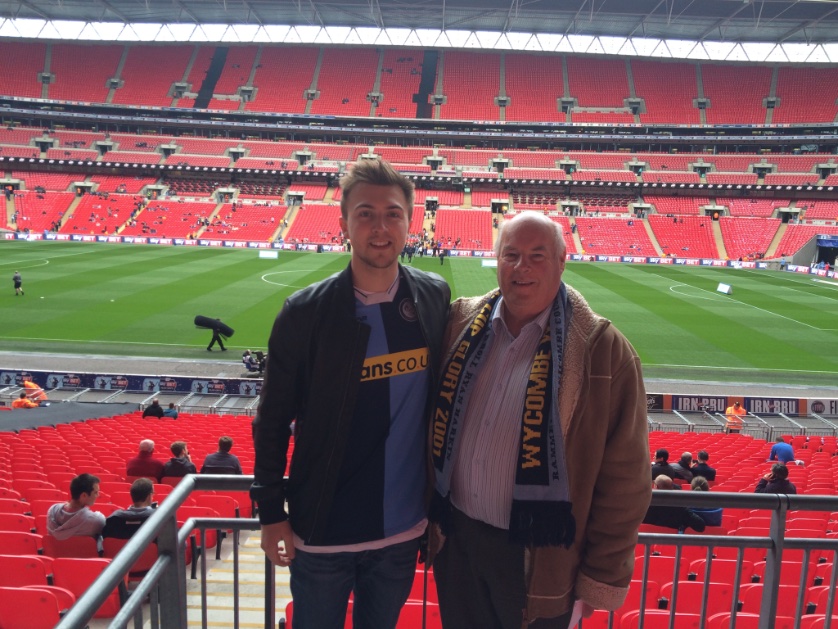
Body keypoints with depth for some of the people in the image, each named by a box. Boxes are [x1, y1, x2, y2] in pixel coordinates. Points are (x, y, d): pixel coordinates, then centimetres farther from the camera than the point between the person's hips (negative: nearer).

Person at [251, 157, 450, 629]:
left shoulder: (436, 298, -6)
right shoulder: (306, 312, -13)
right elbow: (273, 422, -6)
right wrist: (271, 514, -4)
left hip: (402, 531, 2)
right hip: (321, 533, -2)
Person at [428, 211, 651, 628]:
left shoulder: (604, 351, -13)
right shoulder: (461, 323, -2)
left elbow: (624, 479, -9)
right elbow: (433, 424, 8)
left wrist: (601, 579, -5)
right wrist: (432, 515, 9)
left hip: (538, 558, -3)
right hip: (455, 537, 4)